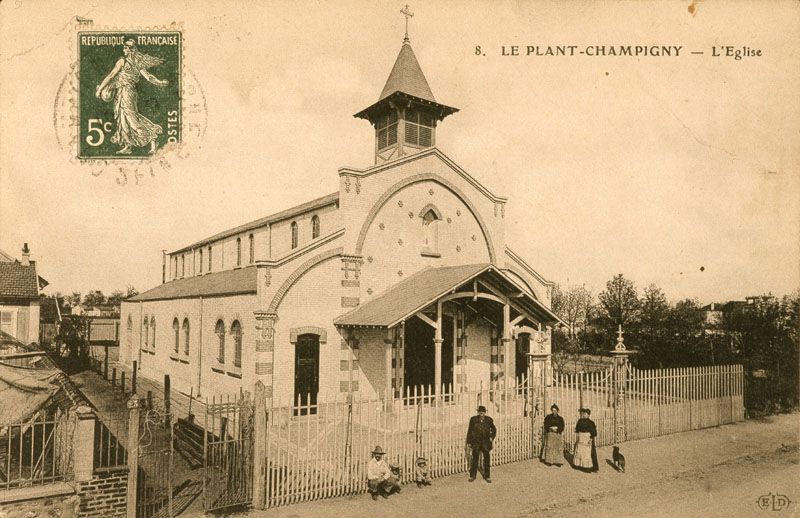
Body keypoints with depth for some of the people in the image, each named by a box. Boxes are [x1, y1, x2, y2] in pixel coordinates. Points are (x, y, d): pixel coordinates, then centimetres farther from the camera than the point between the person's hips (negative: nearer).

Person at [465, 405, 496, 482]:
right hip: (476, 442, -1)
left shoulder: (489, 420, -1)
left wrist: (491, 437, 1)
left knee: (486, 459, 6)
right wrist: (468, 442, 1)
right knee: (474, 459, 4)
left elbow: (494, 430, 14)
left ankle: (487, 476, 18)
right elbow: (469, 431, 1)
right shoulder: (473, 419, -4)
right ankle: (472, 475, 16)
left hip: (486, 443, 1)